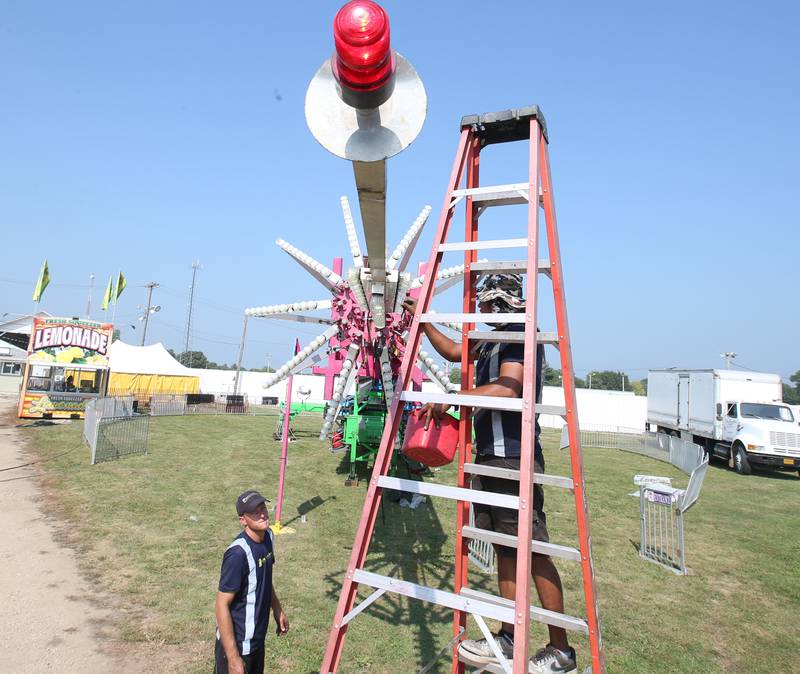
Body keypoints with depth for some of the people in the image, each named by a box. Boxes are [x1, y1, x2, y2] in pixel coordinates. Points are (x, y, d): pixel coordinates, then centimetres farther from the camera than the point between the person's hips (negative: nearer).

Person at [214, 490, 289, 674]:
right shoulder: (238, 553, -29)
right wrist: (233, 657, -23)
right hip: (237, 643, -8)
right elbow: (221, 605, -24)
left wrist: (277, 609, 18)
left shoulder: (267, 536, -3)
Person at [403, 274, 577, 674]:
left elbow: (507, 388, -23)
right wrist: (423, 322, 29)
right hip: (488, 455, 10)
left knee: (533, 552, -3)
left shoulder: (520, 334, -8)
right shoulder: (493, 341, 20)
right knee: (505, 550, 12)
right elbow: (453, 352, 33)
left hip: (514, 457, -10)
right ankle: (508, 639, 22)